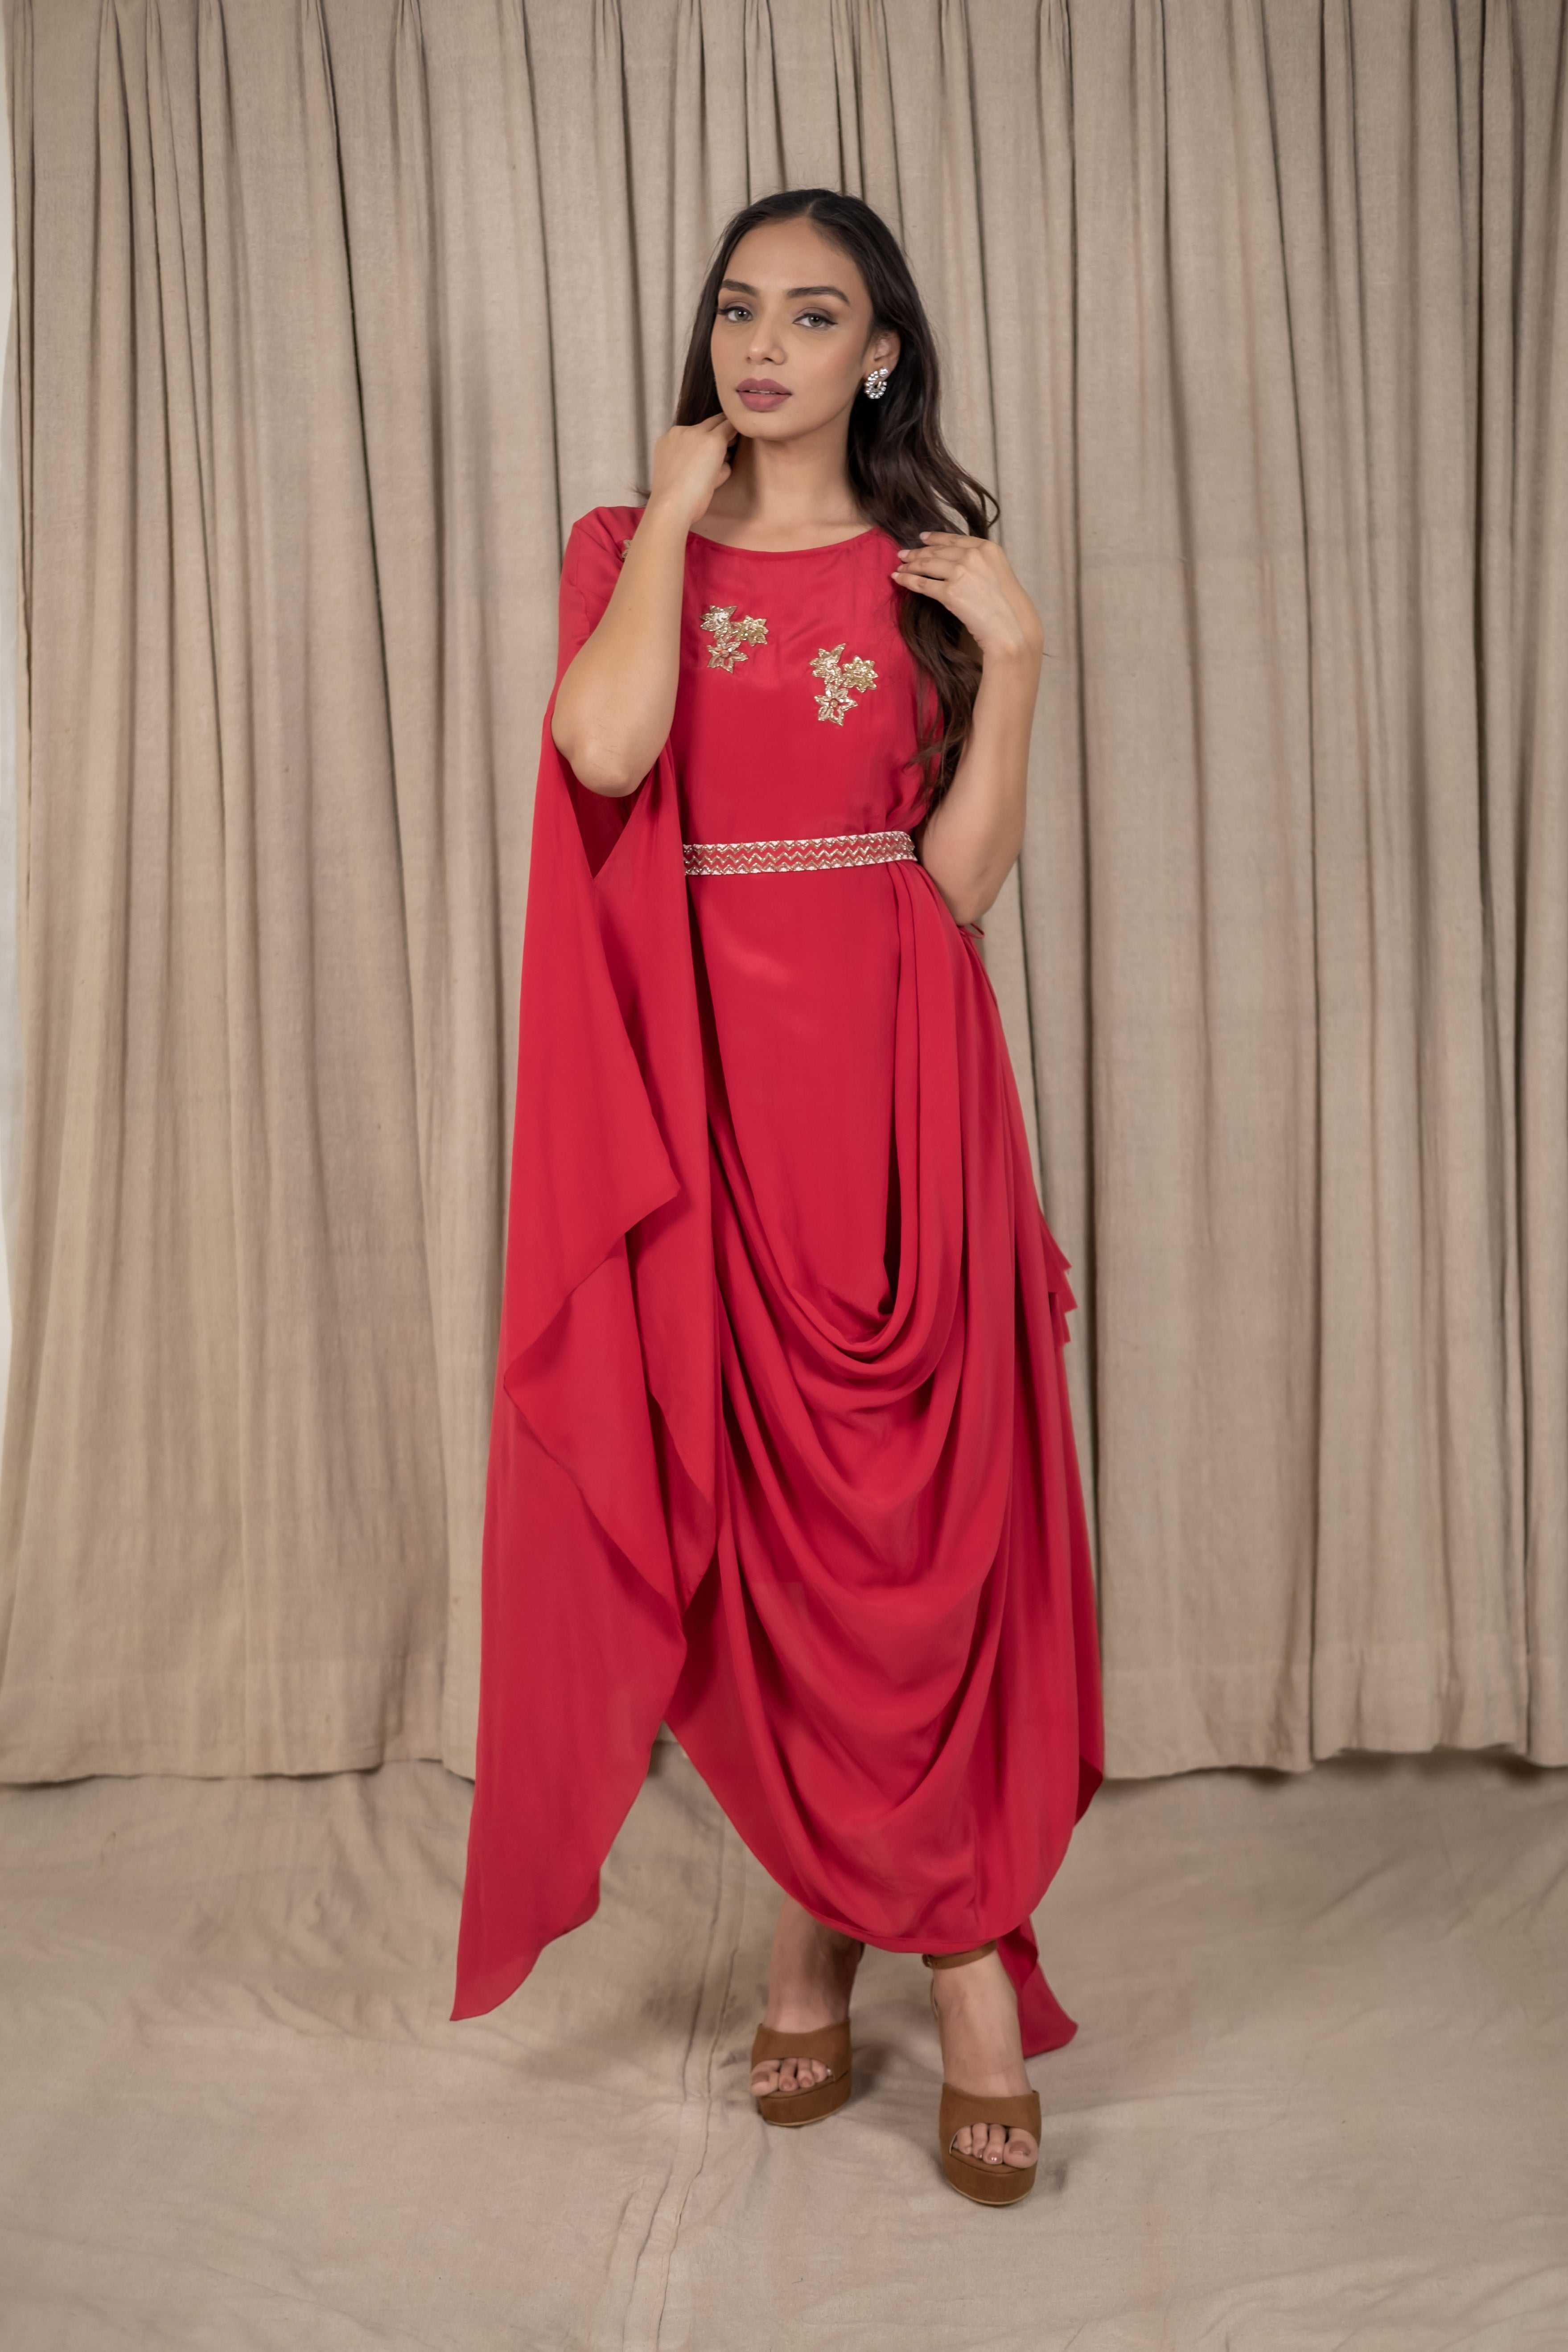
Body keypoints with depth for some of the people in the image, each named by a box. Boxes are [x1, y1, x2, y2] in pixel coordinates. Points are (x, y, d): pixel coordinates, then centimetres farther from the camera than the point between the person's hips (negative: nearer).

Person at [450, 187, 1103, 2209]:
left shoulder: (929, 579, 11)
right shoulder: (630, 549, 10)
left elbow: (964, 877, 1)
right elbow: (605, 746, -14)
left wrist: (1012, 656, -6)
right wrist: (676, 508, -3)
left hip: (896, 1079, 1)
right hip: (712, 1083, 0)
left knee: (916, 1497, -3)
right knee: (759, 1503, 2)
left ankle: (845, 1913, 13)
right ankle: (948, 1936, 20)